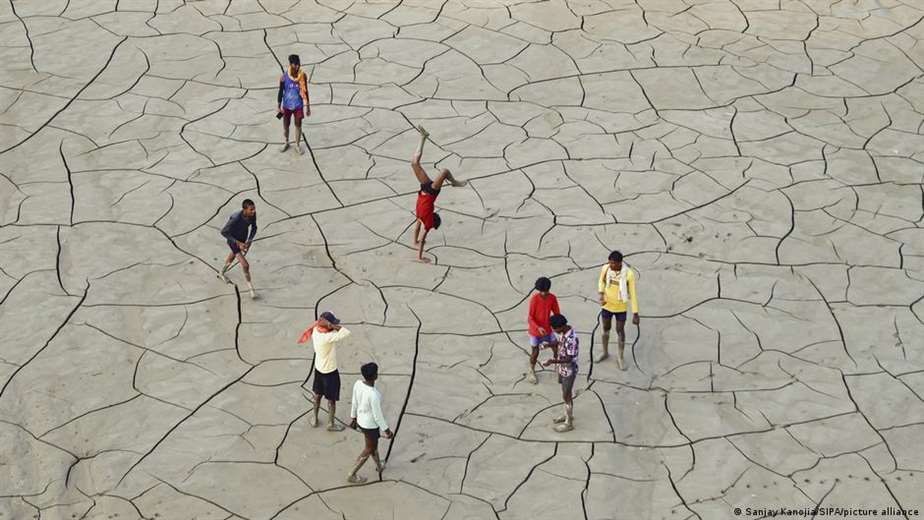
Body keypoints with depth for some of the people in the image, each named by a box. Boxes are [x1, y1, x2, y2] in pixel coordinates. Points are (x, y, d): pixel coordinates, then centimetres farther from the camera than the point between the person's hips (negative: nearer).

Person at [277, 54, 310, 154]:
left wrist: (307, 106, 2)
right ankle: (286, 143, 38)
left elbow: (305, 92, -2)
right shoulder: (284, 77, -16)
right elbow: (281, 92, -4)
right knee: (285, 125, 14)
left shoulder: (303, 76, -12)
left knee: (298, 125, 11)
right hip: (287, 106, 0)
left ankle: (297, 145, 28)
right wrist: (278, 105, -3)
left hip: (298, 106, 0)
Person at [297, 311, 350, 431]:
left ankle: (315, 419, 42)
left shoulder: (315, 331, -15)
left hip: (319, 368, 7)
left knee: (318, 394, 26)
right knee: (331, 399, 13)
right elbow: (346, 333, -38)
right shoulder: (328, 337, -36)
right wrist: (333, 326, -34)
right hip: (330, 372, -7)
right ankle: (331, 424, 29)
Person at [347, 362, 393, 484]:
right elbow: (377, 416, -28)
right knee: (369, 450, 20)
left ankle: (379, 466, 58)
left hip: (361, 420, 7)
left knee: (373, 443, 33)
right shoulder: (374, 395, -40)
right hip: (371, 425, -7)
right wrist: (387, 431, -12)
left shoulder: (358, 384, -17)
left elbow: (354, 403, 0)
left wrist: (354, 418, 16)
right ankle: (352, 475, 35)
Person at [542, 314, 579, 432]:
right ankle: (568, 414, 44)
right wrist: (548, 344, -5)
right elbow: (558, 341, 12)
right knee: (565, 392, 24)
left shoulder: (572, 338, -34)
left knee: (566, 396, 6)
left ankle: (569, 423, 22)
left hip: (569, 370, -8)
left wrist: (553, 361, -35)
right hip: (562, 368, 8)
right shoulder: (562, 331, -8)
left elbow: (569, 358, -29)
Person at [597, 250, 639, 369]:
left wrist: (635, 314, -15)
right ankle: (605, 352, 44)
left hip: (621, 307, -2)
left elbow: (633, 294, -17)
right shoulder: (605, 268, -19)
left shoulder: (629, 274, -27)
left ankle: (620, 358, 32)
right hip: (607, 305, 3)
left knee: (620, 331, 13)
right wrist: (601, 295, -14)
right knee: (606, 329, 20)